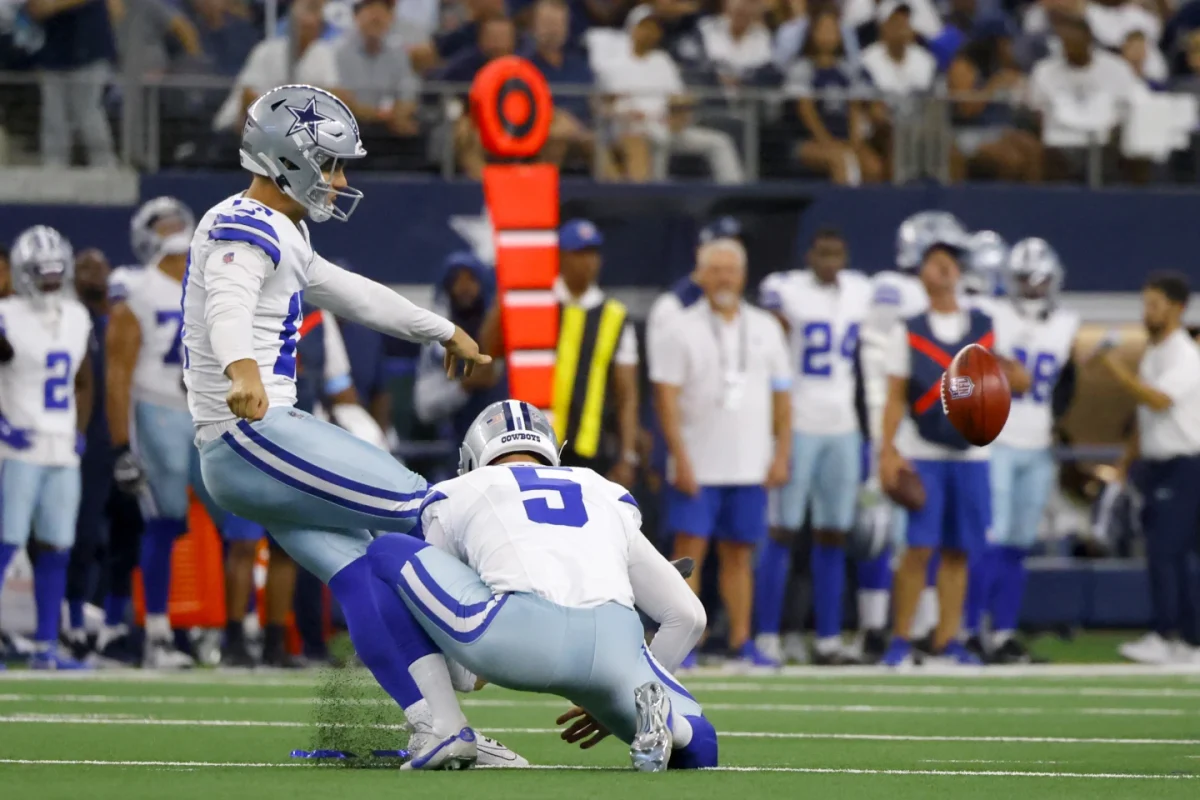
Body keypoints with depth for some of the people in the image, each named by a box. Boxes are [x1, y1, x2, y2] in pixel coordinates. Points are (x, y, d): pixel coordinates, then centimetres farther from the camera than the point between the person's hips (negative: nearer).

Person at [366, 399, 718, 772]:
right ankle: (650, 708, -10)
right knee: (697, 750, 28)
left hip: (520, 636, -3)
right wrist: (617, 701, 46)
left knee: (389, 553, 21)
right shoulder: (610, 498, 37)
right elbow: (688, 615, 37)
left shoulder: (457, 495, 29)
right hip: (614, 645, 3)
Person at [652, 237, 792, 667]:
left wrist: (781, 454, 3)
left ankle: (741, 640, 10)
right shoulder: (685, 328, -1)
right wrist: (680, 458, -12)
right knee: (689, 550, -7)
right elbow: (666, 395, -5)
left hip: (750, 467, 3)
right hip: (697, 467, -3)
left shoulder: (765, 328, 10)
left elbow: (781, 395, 12)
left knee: (739, 554, 7)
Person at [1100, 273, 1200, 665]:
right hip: (1155, 466, 9)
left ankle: (1167, 638, -16)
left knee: (1164, 552, -15)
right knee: (1165, 554, 9)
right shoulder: (1152, 354, 15)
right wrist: (1126, 462, 20)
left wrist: (1119, 371, -30)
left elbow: (1159, 400, -29)